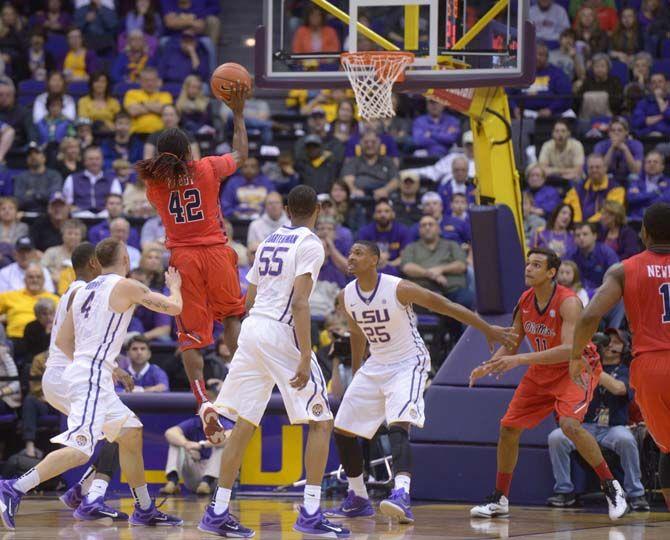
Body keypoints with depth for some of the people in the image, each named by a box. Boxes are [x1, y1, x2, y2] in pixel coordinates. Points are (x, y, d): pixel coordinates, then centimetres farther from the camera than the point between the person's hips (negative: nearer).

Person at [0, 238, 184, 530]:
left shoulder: (84, 290, 17)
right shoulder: (125, 287, -5)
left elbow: (62, 341, 19)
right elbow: (174, 308, -1)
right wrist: (175, 286, 20)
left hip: (80, 372, 9)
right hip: (93, 377, -9)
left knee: (132, 434, 18)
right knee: (79, 449, -18)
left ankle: (144, 510, 23)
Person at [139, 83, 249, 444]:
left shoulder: (154, 183, 1)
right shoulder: (208, 169, -2)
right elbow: (241, 154, 17)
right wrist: (238, 114, 26)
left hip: (182, 258, 0)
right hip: (215, 252, 0)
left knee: (190, 335, 2)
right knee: (232, 314, 23)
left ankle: (203, 402, -14)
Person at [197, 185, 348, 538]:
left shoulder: (269, 242, 18)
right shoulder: (310, 244, -5)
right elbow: (300, 302, -17)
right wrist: (305, 358, -19)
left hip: (251, 327, 7)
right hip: (281, 333, -7)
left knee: (244, 424, 10)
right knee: (321, 422, 1)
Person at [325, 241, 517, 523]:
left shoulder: (399, 288, -21)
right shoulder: (346, 297, -3)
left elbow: (445, 306, -15)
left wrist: (488, 330, -12)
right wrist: (356, 371, 26)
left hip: (408, 364, -7)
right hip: (376, 365, 7)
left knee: (398, 425, -29)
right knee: (343, 430, 5)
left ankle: (401, 497, -43)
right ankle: (358, 499, 21)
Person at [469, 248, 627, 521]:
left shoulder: (568, 302, -26)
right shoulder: (525, 301, -3)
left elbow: (570, 350, -36)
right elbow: (511, 345, 9)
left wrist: (520, 360, -39)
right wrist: (488, 366, -10)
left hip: (576, 368, -8)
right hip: (542, 371, 8)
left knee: (570, 424, -31)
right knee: (509, 426, 5)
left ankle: (611, 487, -16)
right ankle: (499, 500, 19)